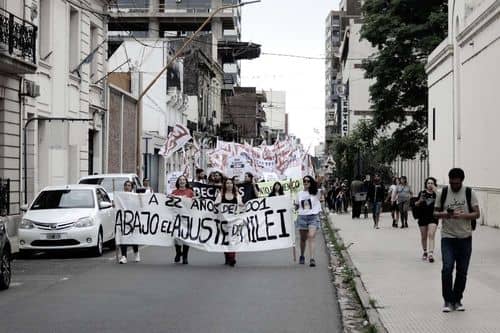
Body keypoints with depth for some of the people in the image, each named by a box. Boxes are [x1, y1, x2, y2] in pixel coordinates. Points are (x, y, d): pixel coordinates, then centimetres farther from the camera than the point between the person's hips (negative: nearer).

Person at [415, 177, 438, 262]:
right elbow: (416, 205, 7)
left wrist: (435, 192, -20)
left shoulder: (436, 194, -1)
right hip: (423, 217, 2)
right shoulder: (422, 193, 2)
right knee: (424, 237, 13)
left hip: (433, 217, -2)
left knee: (431, 235, -15)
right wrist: (420, 201, -14)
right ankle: (425, 252, 33)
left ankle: (431, 254, -21)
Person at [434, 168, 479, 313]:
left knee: (462, 271, 7)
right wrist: (444, 214, -17)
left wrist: (462, 215, -20)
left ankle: (457, 300, 21)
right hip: (447, 237, -1)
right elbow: (435, 213, 6)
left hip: (465, 238, 1)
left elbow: (476, 214, -3)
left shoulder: (470, 193, -1)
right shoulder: (442, 193, 0)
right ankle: (448, 301, 0)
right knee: (447, 268, -13)